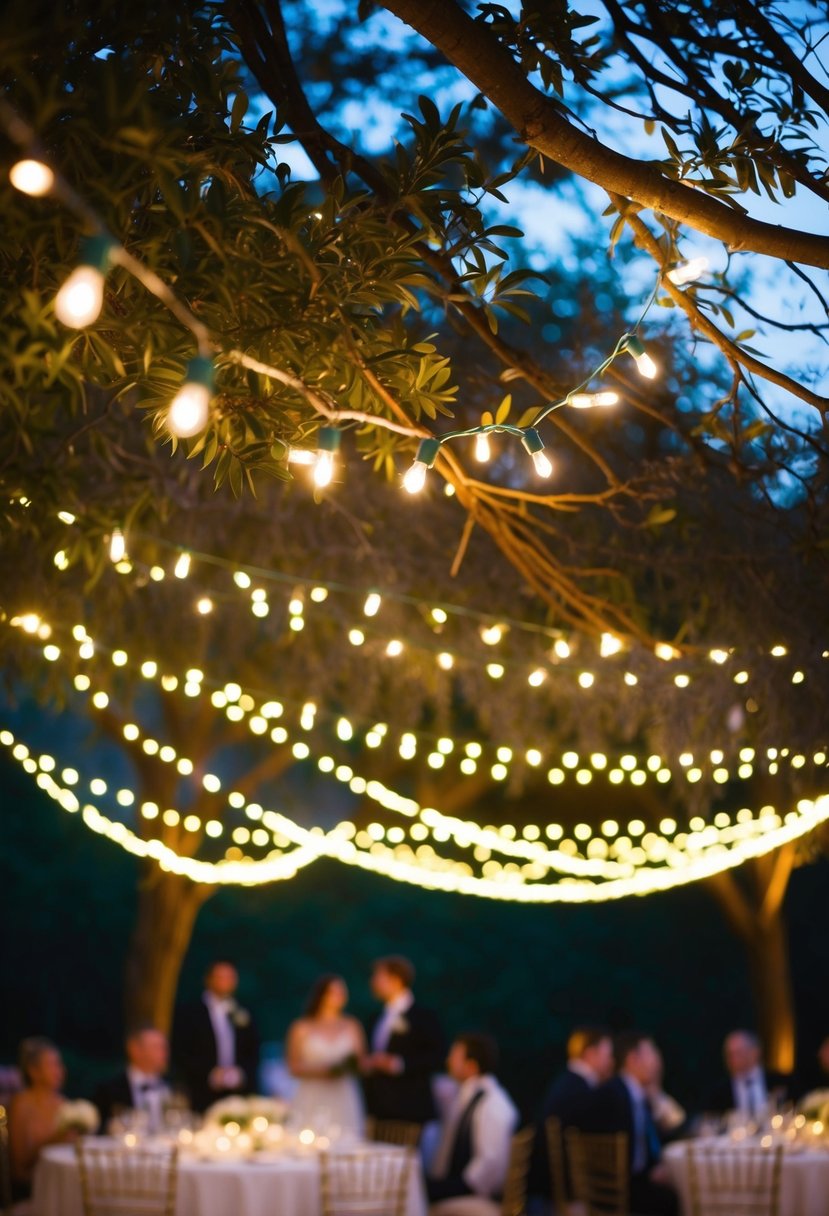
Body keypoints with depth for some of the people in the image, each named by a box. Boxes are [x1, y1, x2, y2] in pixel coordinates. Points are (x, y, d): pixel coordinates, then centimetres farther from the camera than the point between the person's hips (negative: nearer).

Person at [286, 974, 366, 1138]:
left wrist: (353, 1064, -10)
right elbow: (294, 1067, 0)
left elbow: (361, 1062, 13)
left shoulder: (352, 1026, 12)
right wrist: (325, 1070, -13)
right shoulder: (302, 1027, 5)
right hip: (311, 1102, -2)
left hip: (344, 1103, 2)